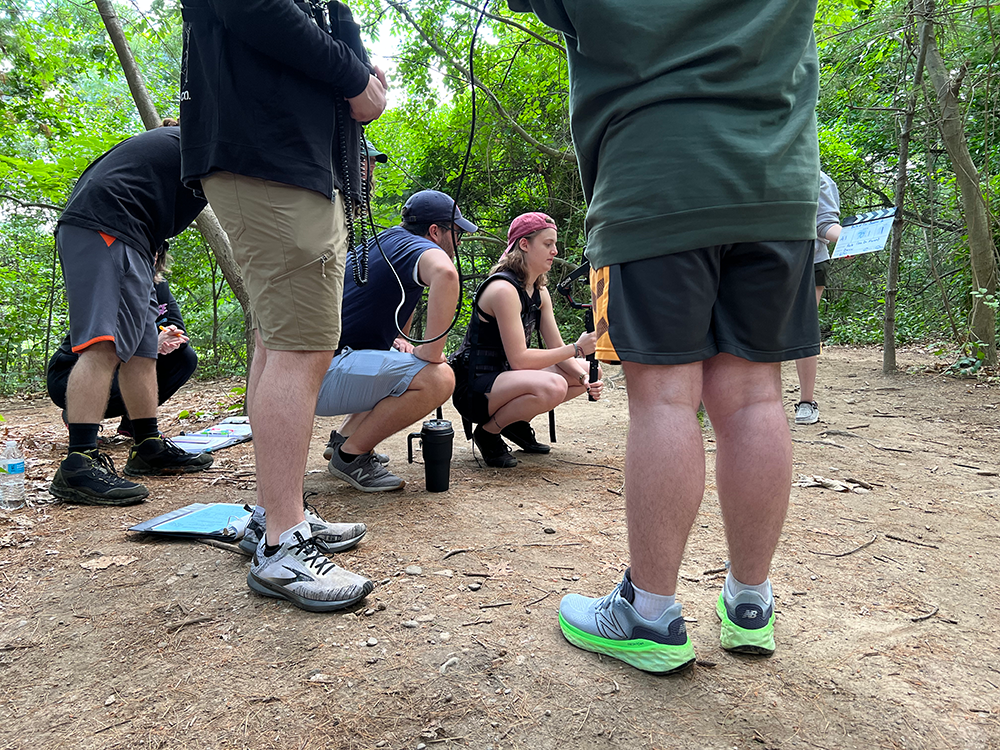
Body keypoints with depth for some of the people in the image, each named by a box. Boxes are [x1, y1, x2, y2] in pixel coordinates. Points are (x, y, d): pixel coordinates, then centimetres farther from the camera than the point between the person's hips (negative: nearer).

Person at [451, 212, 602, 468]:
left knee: (588, 373, 6)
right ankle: (488, 432, -9)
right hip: (473, 388, -9)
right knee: (552, 387, -35)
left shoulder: (539, 292, 9)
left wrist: (585, 378, -13)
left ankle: (517, 423, 13)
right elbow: (519, 359, -25)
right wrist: (576, 348, -21)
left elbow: (556, 349, 6)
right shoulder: (504, 289, -21)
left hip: (506, 376, 9)